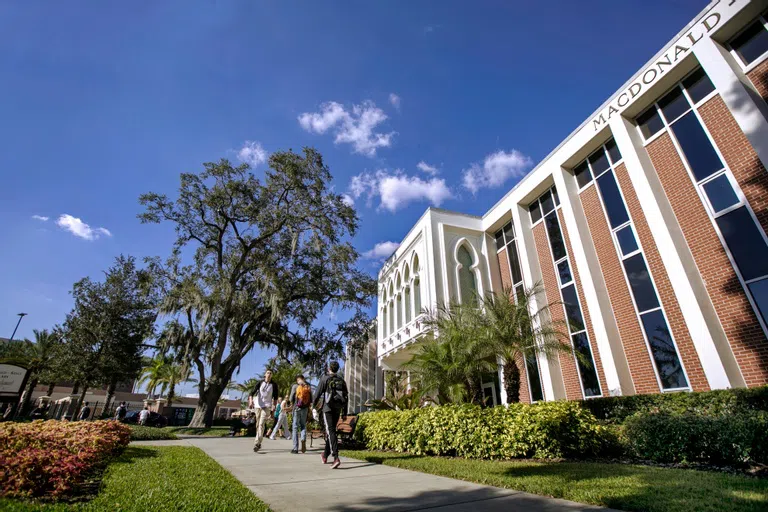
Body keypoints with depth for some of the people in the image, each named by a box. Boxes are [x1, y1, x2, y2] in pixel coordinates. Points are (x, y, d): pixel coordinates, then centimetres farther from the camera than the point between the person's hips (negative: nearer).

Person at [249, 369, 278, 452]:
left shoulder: (274, 385, 2)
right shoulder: (260, 383, 3)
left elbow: (275, 396, 6)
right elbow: (253, 391, -9)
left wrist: (274, 406, -3)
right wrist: (251, 399, -28)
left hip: (267, 406, -2)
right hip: (257, 405, 2)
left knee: (261, 424, -17)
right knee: (258, 424, 10)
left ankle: (256, 443, -22)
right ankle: (259, 443, 23)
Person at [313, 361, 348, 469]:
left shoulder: (325, 379, -3)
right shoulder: (342, 380, 11)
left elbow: (318, 393, -2)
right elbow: (346, 396, 11)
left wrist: (314, 403, 18)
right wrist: (344, 413, 15)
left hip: (328, 408, -5)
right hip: (338, 409, 5)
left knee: (331, 431, -10)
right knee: (330, 431, 18)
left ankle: (336, 458, -23)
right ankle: (325, 455, 31)